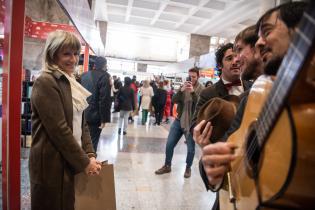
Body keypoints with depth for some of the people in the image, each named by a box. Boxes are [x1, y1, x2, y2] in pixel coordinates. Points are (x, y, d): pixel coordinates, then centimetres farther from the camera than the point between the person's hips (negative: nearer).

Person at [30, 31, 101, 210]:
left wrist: (90, 154, -1)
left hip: (71, 162, 7)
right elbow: (59, 129, -20)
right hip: (52, 165, -7)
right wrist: (84, 162, -14)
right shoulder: (45, 83, -15)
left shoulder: (71, 83, 11)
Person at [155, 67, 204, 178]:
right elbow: (174, 100, -4)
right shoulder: (184, 86, 5)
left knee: (190, 148, 7)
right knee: (169, 144, 7)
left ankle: (188, 168, 30)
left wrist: (193, 92, -30)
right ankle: (167, 166, 26)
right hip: (179, 120, 4)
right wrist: (181, 90, -21)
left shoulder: (201, 89, -6)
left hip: (192, 123, -3)